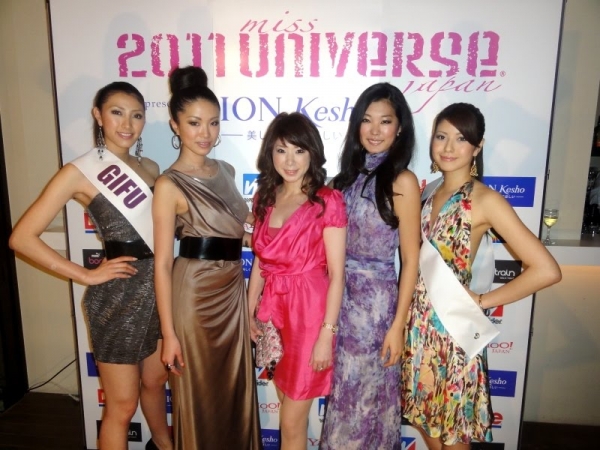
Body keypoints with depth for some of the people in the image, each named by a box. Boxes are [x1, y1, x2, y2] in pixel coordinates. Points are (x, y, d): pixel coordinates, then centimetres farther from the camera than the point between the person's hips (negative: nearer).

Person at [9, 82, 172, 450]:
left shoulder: (150, 168, 7)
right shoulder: (80, 172, -9)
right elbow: (22, 237, -12)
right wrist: (86, 275, -13)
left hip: (158, 285, 6)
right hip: (118, 293, -5)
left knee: (155, 380, 25)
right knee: (122, 404, 8)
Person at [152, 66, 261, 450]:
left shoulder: (226, 171, 6)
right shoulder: (170, 185, -13)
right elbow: (162, 263, -13)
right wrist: (168, 332, -13)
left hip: (233, 292, 6)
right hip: (196, 295, -6)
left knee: (236, 388, 20)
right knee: (201, 394, 13)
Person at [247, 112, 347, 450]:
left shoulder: (328, 201, -11)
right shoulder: (265, 197, 6)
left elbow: (337, 274, -12)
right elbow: (260, 261, 10)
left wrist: (326, 334, -14)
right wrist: (248, 313, 9)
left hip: (309, 312, -5)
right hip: (273, 310, 5)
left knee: (292, 421, 8)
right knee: (289, 407, 18)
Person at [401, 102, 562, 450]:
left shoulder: (485, 200, -15)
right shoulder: (432, 193, 5)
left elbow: (547, 270, -21)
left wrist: (481, 300, -13)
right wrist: (411, 315, 3)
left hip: (453, 326, -6)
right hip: (421, 323, 6)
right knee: (424, 417, 22)